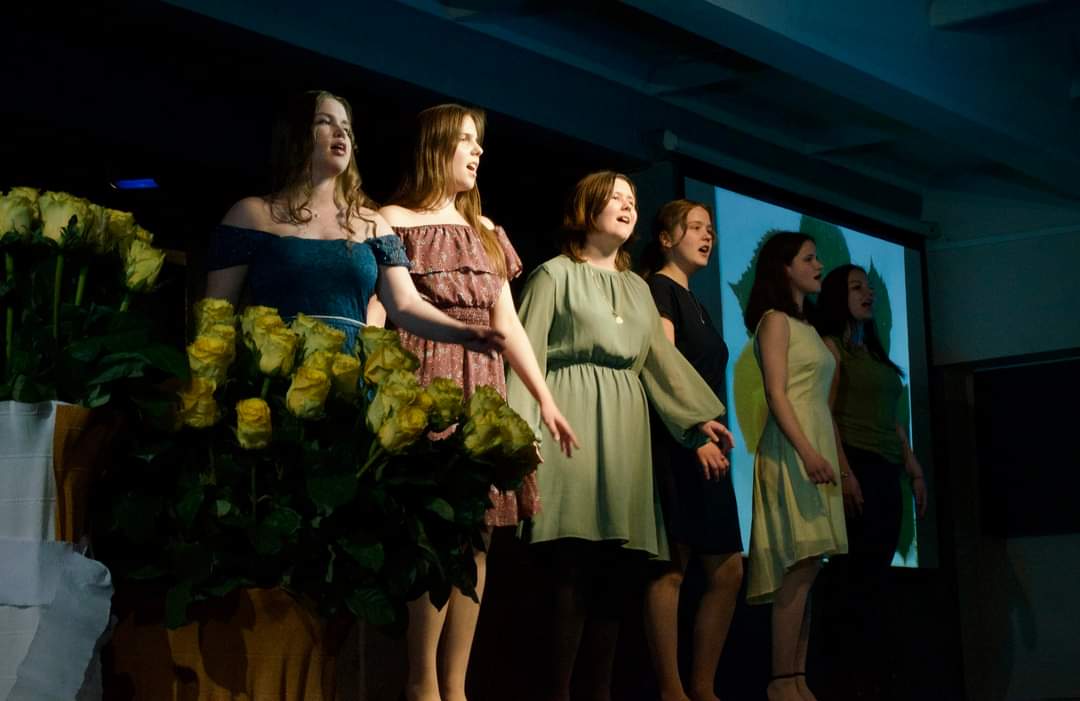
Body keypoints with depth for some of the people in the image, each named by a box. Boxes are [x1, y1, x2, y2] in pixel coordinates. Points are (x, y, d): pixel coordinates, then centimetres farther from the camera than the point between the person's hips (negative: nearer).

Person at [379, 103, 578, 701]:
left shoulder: (486, 232, 20)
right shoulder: (393, 222, 1)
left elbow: (507, 322, 20)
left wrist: (545, 399, 15)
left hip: (481, 392, 6)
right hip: (423, 385, -6)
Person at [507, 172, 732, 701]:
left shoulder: (638, 288, 24)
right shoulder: (556, 274, 5)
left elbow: (661, 357, 16)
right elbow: (528, 353, -3)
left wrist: (700, 417, 2)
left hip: (626, 424, 6)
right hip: (573, 418, -6)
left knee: (617, 570, 2)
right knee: (574, 566, -15)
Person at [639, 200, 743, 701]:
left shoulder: (693, 303, 24)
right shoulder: (658, 289, -2)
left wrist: (713, 434, 13)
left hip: (701, 449, 9)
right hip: (671, 446, -9)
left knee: (728, 570, 5)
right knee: (672, 567, -9)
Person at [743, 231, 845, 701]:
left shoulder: (806, 326, 22)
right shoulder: (775, 320, -3)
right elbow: (776, 394, -13)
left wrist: (830, 454, 15)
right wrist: (806, 451, -24)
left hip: (818, 446, 8)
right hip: (792, 450, -8)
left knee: (807, 568, 3)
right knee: (800, 566, -14)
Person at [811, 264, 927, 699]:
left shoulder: (876, 352, 23)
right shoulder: (830, 345, -1)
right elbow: (825, 413, -11)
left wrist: (914, 469, 14)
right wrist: (844, 472, -20)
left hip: (888, 471, 8)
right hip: (856, 466, -8)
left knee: (875, 577, 5)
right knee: (857, 578, -10)